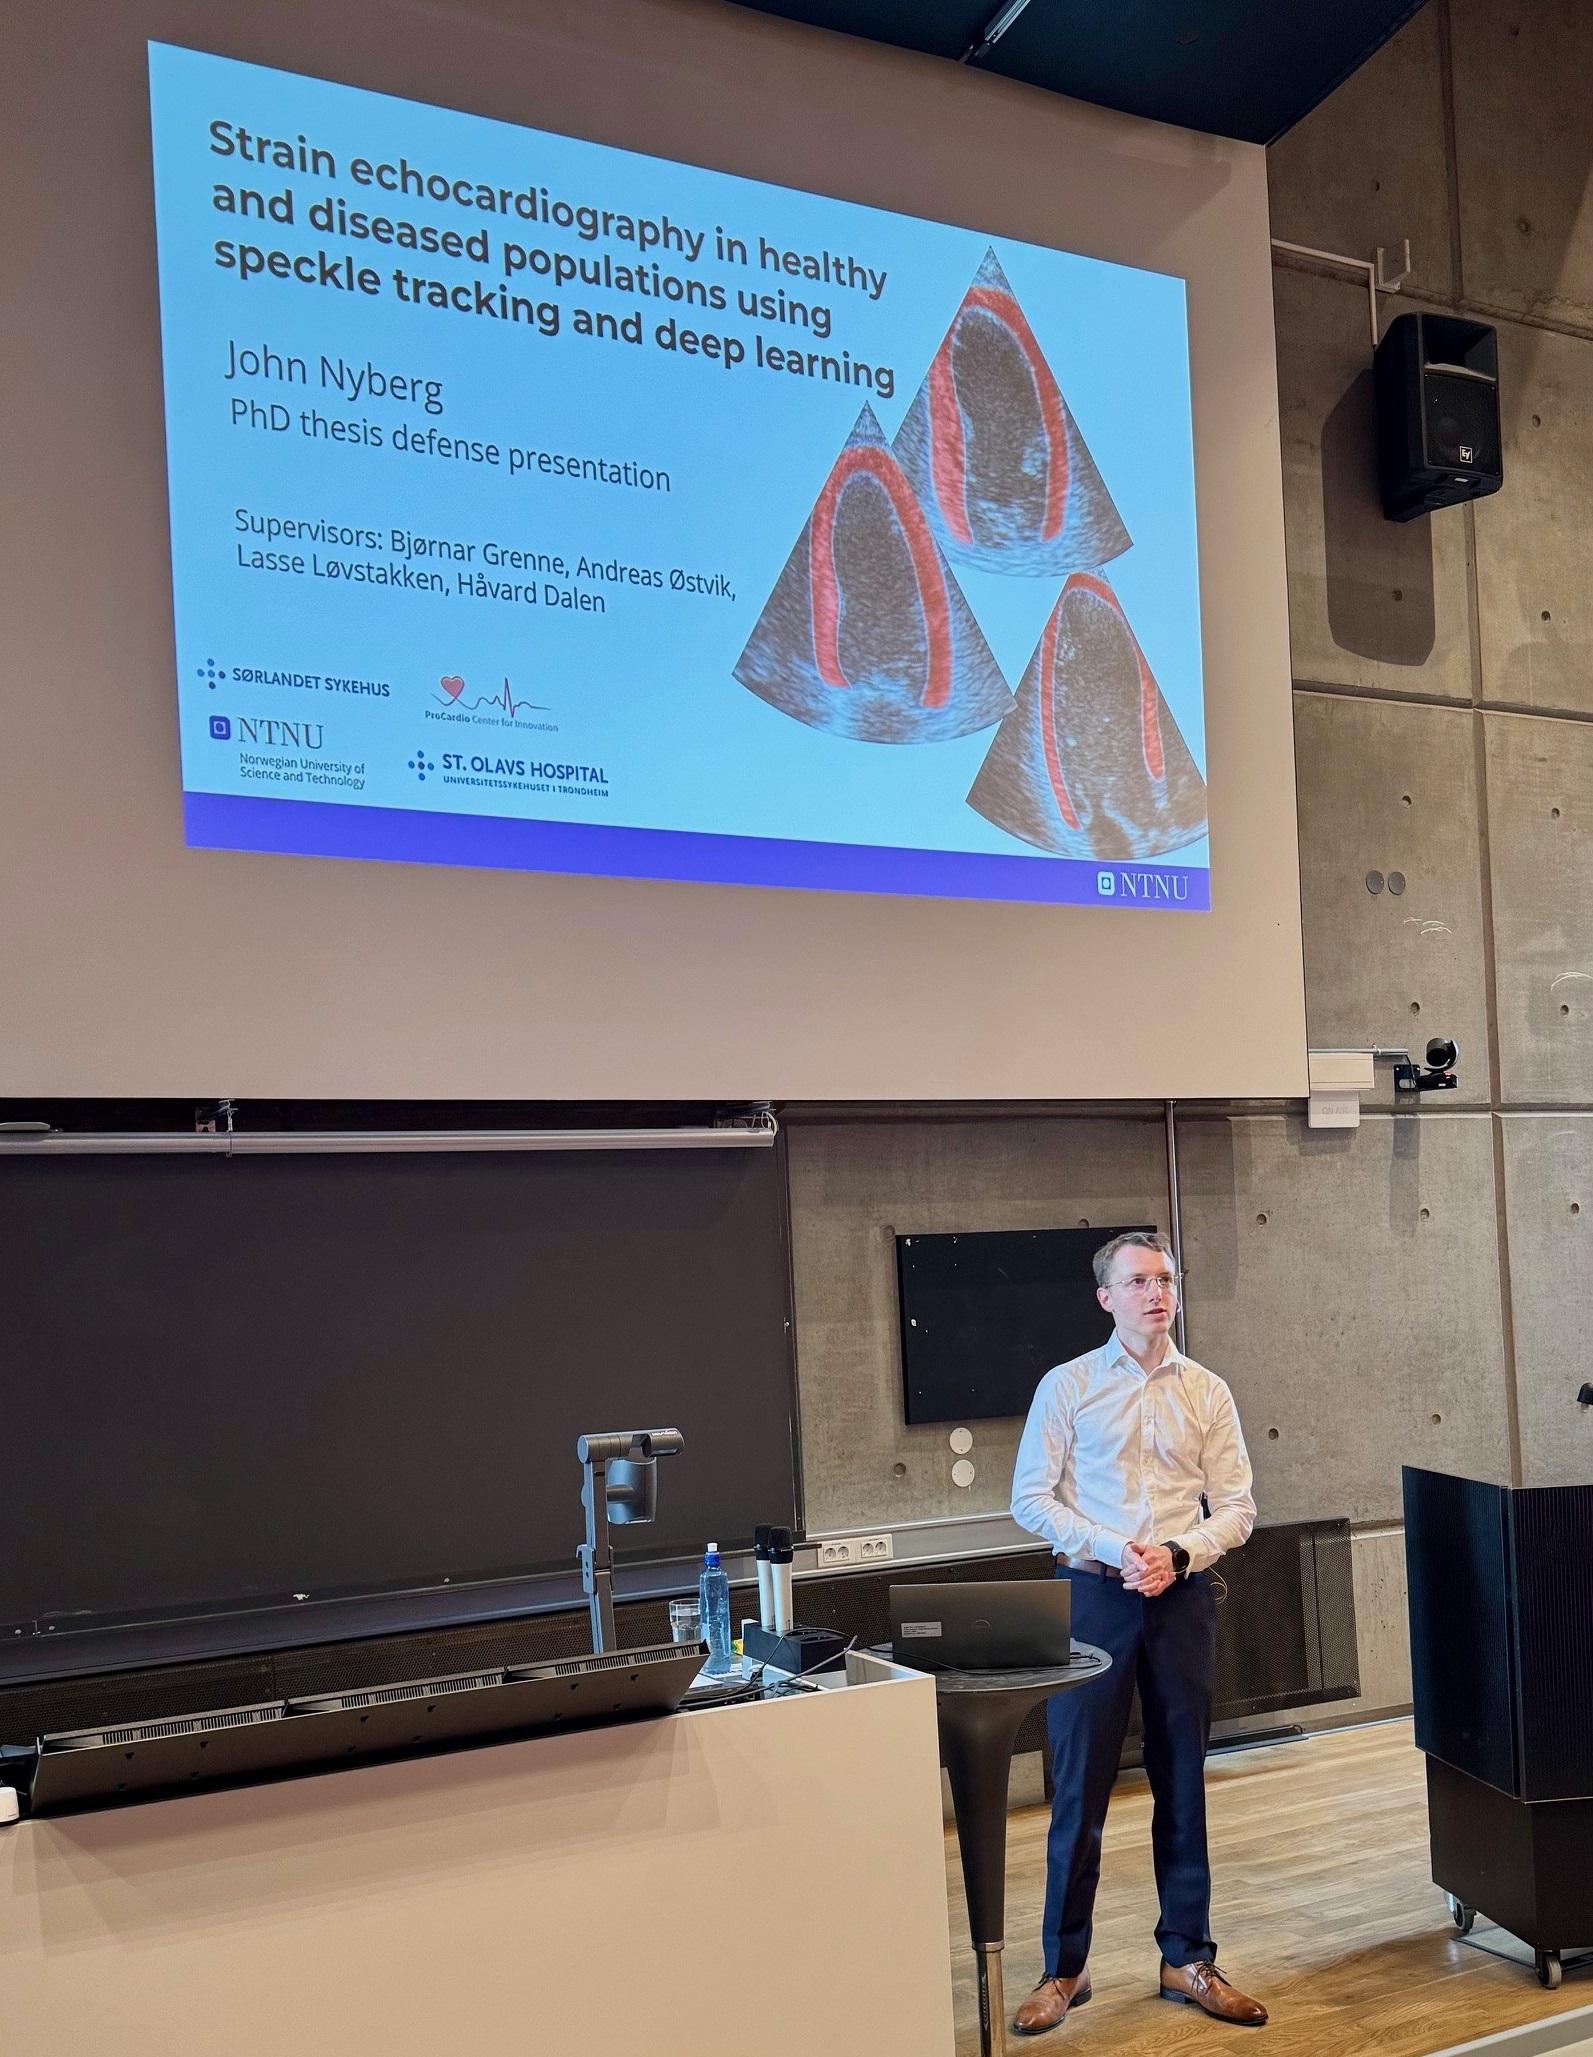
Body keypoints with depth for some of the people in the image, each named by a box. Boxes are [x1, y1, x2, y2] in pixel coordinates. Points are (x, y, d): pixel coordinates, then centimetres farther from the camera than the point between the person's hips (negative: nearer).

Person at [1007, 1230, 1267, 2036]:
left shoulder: (1207, 1393, 6)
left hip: (1181, 1597, 2)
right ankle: (1065, 1967, 14)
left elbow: (1236, 1507, 5)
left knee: (1183, 1782, 10)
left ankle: (1188, 1959, 23)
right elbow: (1030, 1498, -3)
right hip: (1094, 1596, -2)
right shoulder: (1067, 1386, 0)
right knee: (1079, 1786, 1)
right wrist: (1112, 1550, -15)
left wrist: (1178, 1555, -12)